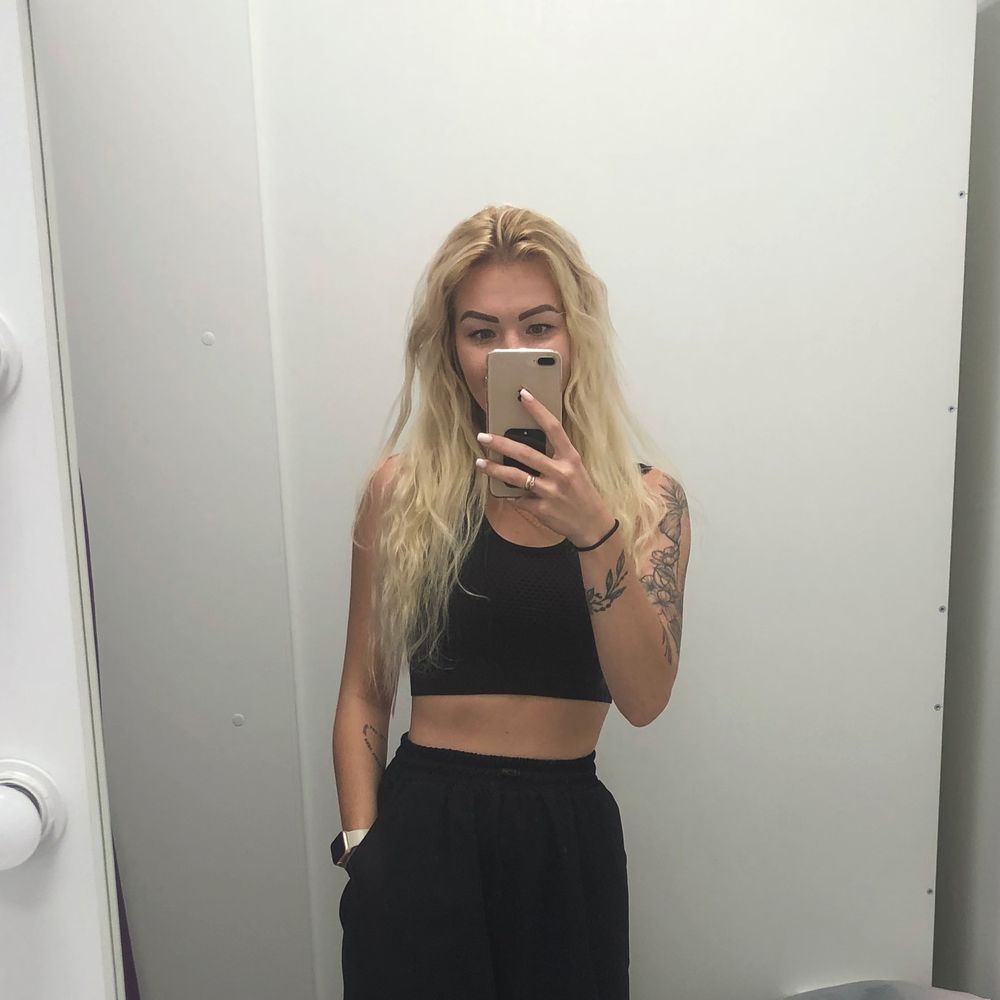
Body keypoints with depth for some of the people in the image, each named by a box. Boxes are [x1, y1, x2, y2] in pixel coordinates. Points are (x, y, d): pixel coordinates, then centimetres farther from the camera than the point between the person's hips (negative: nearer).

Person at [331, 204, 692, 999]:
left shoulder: (646, 498, -3)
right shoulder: (401, 490, -4)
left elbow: (645, 699, -15)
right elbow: (365, 695, 2)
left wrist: (593, 531, -27)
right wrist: (361, 843, -4)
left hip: (569, 834, 1)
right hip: (420, 823, -1)